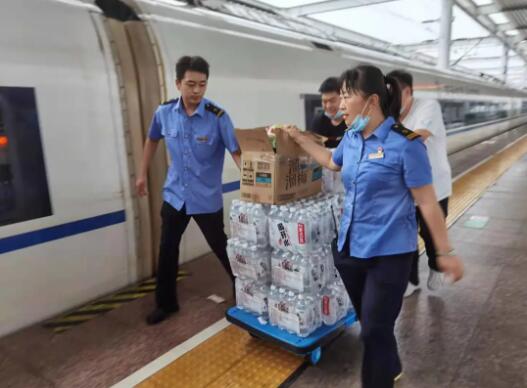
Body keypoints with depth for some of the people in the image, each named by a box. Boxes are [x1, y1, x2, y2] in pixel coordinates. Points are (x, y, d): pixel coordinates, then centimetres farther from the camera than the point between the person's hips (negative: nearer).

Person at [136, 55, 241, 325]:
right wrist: (143, 174, 17)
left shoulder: (218, 117, -17)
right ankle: (166, 303, 34)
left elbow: (236, 152, -20)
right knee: (167, 252, 13)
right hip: (174, 196, 4)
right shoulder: (164, 113, -5)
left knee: (221, 250, 9)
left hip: (207, 199, -3)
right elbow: (152, 140, 14)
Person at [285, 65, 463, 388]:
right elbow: (332, 162, 25)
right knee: (368, 322, 23)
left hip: (389, 253, -7)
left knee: (375, 329, 4)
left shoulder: (405, 144, -17)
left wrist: (446, 252, -8)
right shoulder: (351, 137, 3)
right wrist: (298, 137, 25)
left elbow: (428, 202, -13)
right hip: (350, 248, 7)